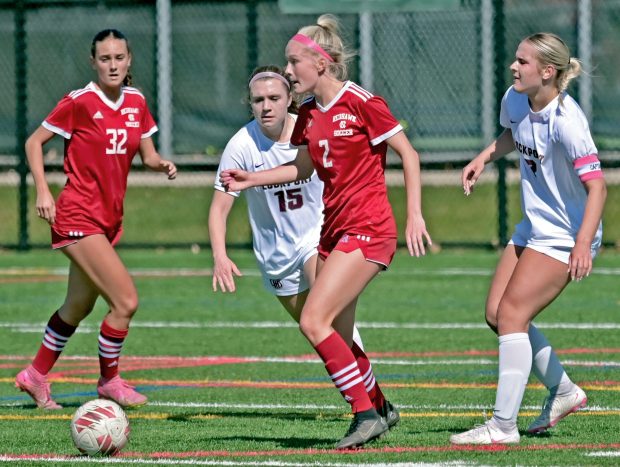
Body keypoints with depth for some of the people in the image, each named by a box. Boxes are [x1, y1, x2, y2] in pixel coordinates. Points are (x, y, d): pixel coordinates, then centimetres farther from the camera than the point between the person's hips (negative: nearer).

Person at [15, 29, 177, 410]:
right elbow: (34, 142, -4)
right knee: (126, 301, -15)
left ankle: (36, 375, 37)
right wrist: (43, 191, -13)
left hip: (110, 218, 8)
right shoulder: (79, 103, -11)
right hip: (78, 217, -8)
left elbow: (148, 155, 13)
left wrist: (162, 164, -10)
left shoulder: (136, 103, 6)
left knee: (79, 307, 20)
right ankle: (109, 380, 4)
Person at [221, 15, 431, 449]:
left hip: (367, 230, -8)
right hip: (334, 230, 8)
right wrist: (251, 179, 11)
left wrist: (415, 214, -13)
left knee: (314, 322, -17)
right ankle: (378, 407, 31)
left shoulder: (361, 103, -13)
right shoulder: (309, 113, 9)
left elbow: (408, 154, -9)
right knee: (337, 337, 11)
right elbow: (303, 168, 23)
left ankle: (366, 413, -9)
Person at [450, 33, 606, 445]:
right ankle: (564, 391, 24)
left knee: (511, 314, -14)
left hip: (565, 237, -9)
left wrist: (583, 244, -36)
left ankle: (504, 425, -11)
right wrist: (485, 157, 8)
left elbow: (596, 184, -28)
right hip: (534, 228, 9)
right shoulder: (515, 100, -1)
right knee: (497, 314, 7)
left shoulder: (566, 121, -25)